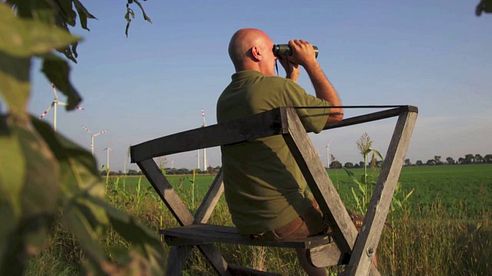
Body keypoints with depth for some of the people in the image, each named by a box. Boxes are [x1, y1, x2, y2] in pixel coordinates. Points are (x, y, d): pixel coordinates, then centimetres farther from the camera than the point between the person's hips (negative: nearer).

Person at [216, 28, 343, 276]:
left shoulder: (225, 99, 8)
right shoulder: (275, 87, -17)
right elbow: (336, 112, -4)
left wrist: (293, 74, 19)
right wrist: (310, 63, 1)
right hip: (280, 221, -8)